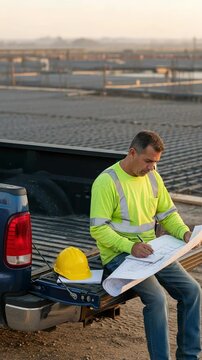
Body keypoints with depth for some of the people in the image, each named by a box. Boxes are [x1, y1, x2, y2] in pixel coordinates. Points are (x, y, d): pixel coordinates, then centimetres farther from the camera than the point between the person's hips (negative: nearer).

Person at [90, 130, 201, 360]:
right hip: (119, 254, -7)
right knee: (156, 298, -27)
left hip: (149, 250, 7)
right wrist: (130, 246, -28)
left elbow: (168, 214, 16)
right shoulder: (107, 181, -14)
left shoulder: (153, 177, 7)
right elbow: (98, 229, -17)